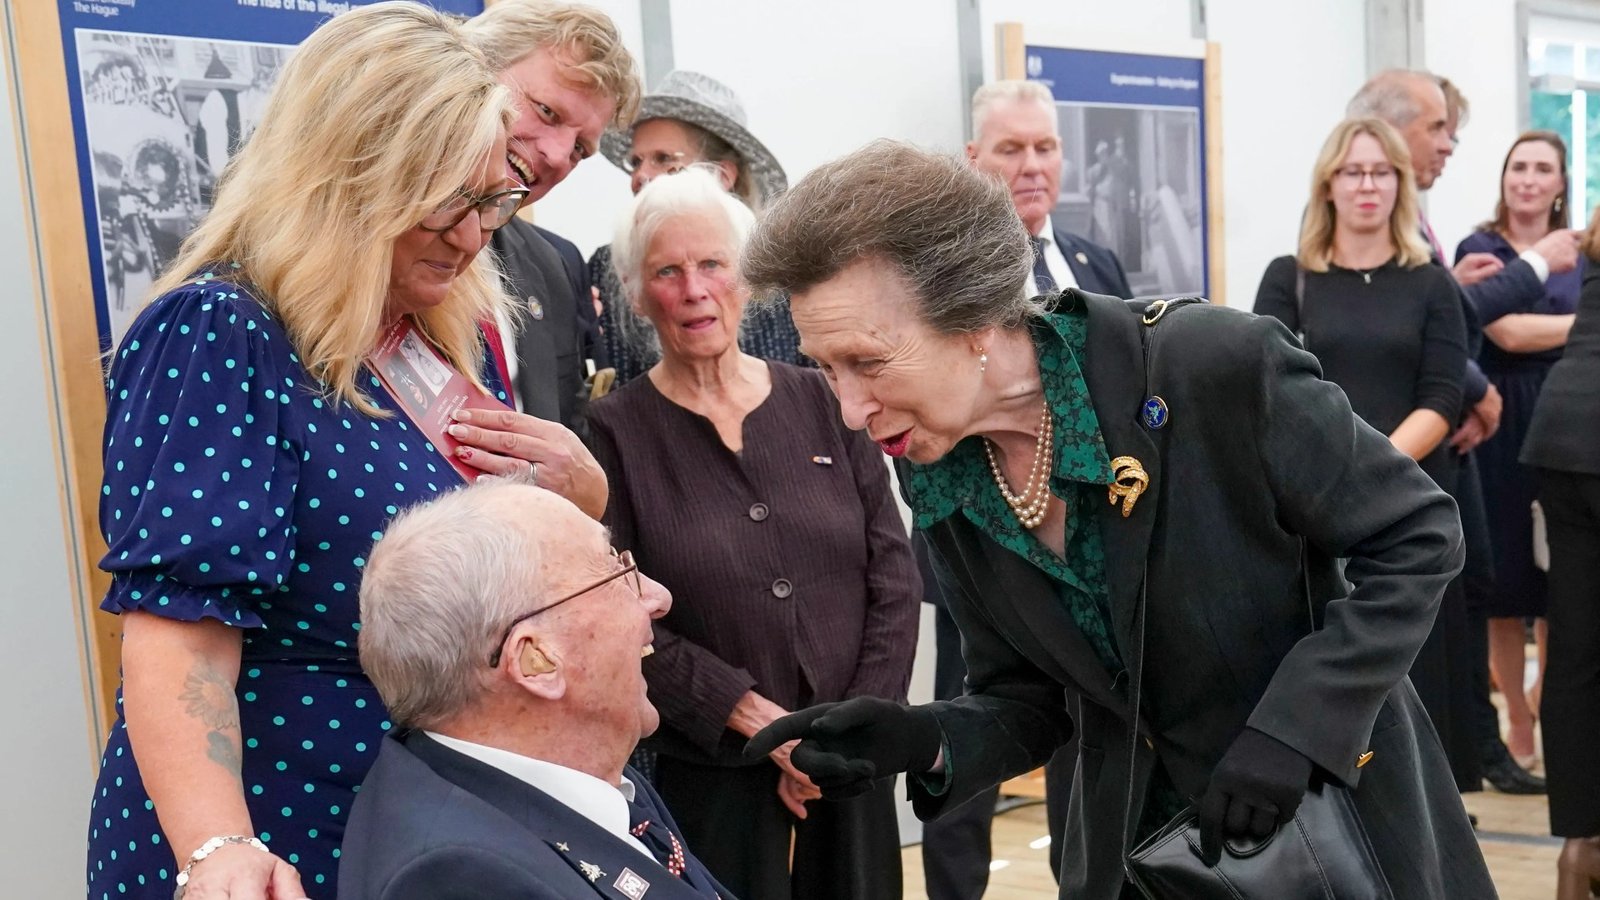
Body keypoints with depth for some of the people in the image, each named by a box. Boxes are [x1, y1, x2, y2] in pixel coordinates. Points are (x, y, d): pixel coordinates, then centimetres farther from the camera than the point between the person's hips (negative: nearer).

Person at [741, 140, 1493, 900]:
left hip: (1339, 815, -4)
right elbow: (1028, 699, 0)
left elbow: (1417, 536, -15)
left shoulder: (1217, 367, -26)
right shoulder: (944, 484, -9)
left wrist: (1291, 727, -24)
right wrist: (924, 742, -21)